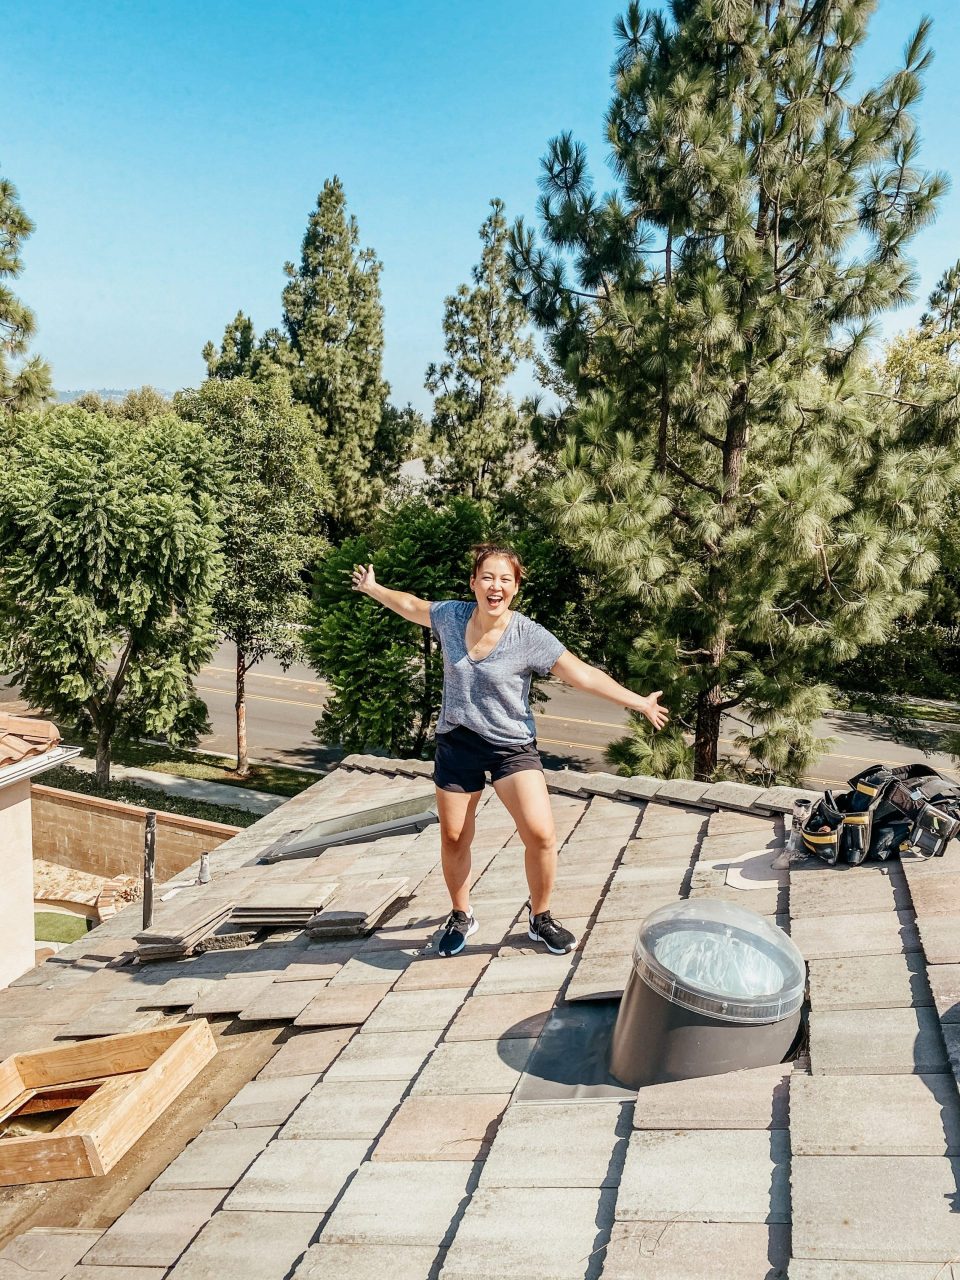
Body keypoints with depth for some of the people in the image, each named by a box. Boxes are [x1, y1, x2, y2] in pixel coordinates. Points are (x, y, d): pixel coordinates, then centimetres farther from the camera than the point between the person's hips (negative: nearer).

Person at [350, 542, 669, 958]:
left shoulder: (530, 636, -15)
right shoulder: (451, 616, -6)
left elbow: (584, 674, -16)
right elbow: (412, 605, 15)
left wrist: (640, 702, -20)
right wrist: (373, 588, 28)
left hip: (512, 746, -3)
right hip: (457, 743, 3)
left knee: (541, 834, -15)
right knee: (453, 838, 11)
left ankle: (539, 917, 11)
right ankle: (461, 917, 35)